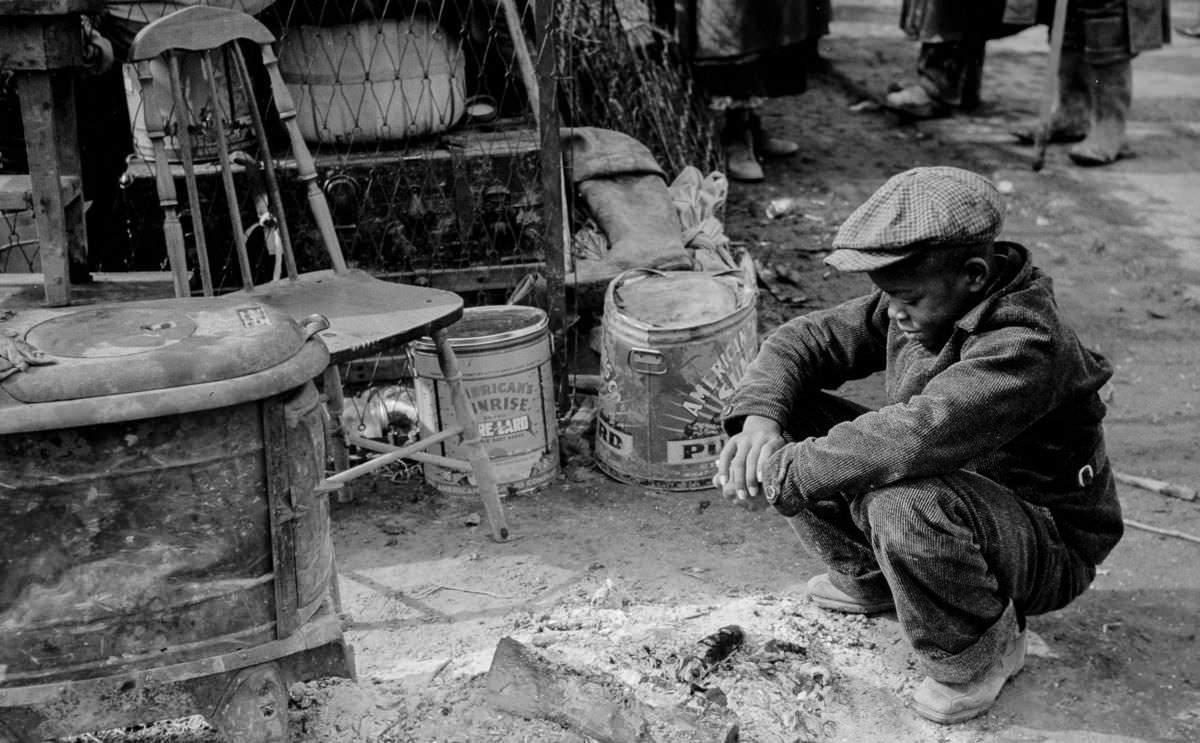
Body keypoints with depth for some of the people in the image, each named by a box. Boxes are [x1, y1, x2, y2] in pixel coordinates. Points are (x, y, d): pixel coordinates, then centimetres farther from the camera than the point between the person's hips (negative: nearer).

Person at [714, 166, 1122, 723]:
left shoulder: (1025, 346, -32)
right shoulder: (914, 309, -7)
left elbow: (917, 435, -44)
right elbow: (806, 338, -2)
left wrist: (785, 472, -38)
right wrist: (759, 416, -22)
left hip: (1047, 550, -7)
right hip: (956, 491, 7)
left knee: (906, 506, -40)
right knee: (796, 418, -7)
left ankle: (981, 653, -9)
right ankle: (870, 580, 13)